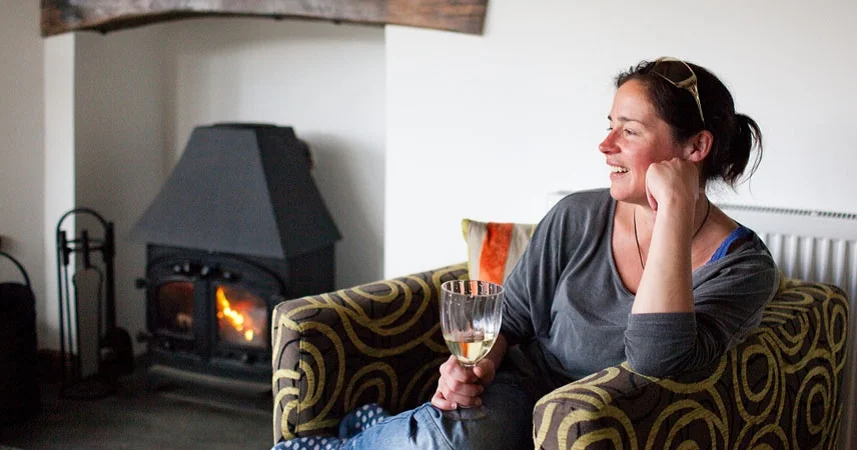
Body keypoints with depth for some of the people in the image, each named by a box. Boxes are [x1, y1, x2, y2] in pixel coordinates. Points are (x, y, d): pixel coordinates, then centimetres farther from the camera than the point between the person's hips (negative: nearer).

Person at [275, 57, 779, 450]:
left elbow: (655, 358, -30)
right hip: (520, 390, 3)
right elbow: (510, 316, 7)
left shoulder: (744, 267, -13)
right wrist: (478, 360, -15)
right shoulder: (576, 218, -4)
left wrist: (675, 210, -29)